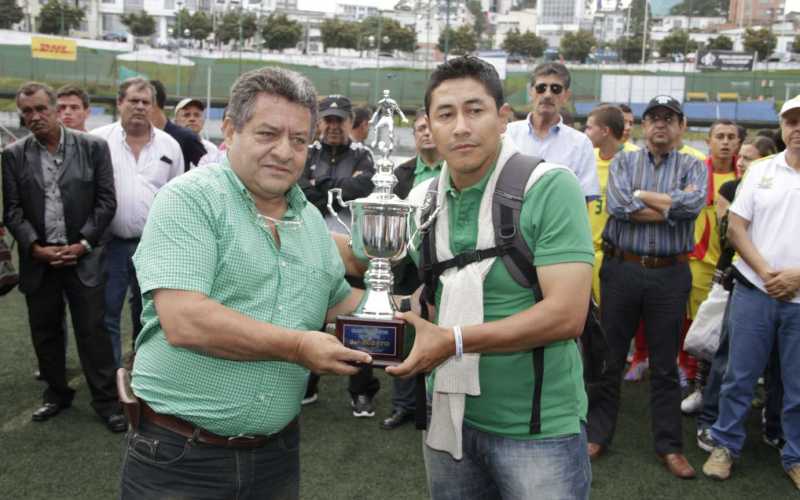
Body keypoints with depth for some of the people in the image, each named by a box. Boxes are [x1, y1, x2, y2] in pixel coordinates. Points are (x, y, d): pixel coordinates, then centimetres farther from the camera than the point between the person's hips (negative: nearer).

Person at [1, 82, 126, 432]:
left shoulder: (93, 147, -2)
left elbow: (106, 202, -3)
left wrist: (83, 244, -10)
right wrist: (36, 247, -11)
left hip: (83, 257, -3)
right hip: (38, 259, 3)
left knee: (92, 330, 0)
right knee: (45, 332, 12)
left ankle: (105, 400, 10)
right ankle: (57, 393, 29)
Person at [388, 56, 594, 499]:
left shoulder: (551, 188, -16)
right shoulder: (420, 200, 2)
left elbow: (567, 314, -22)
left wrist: (454, 341, -24)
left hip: (538, 428, -5)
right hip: (447, 418, 6)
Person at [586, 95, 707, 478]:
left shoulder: (692, 167, 6)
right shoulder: (623, 162, 5)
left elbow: (693, 204, -16)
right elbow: (617, 205, -14)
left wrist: (641, 195, -10)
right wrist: (671, 206, -12)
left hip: (670, 275, 0)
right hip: (621, 269, 0)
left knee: (665, 365, 10)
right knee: (609, 358, 9)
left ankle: (669, 445, 22)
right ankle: (597, 434, 22)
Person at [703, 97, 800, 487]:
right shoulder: (760, 171, 5)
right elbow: (736, 227, 3)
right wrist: (764, 272, -8)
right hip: (753, 291, 1)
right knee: (739, 376, 8)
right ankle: (725, 445, 23)